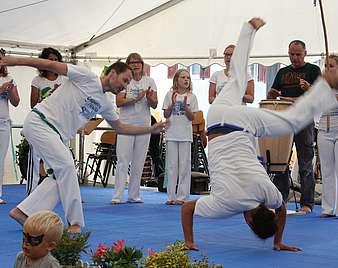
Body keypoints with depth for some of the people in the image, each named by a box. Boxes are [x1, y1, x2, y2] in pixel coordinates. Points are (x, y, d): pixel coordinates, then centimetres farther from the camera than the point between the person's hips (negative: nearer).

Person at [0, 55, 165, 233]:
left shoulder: (105, 103, 12)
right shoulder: (86, 76, -11)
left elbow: (120, 127, 23)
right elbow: (50, 65, -13)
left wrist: (151, 129, 17)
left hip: (58, 136, 9)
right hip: (40, 122, -9)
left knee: (61, 175, 1)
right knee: (66, 166, -17)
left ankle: (23, 212, 5)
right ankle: (75, 222, -11)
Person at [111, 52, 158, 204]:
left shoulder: (149, 81, 7)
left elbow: (154, 105, 2)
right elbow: (119, 102, -11)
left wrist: (149, 97, -19)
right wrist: (136, 98, -20)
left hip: (144, 125, 3)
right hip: (126, 123, -3)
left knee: (138, 162, 6)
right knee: (123, 160, -8)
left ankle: (134, 195, 13)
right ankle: (117, 196, -9)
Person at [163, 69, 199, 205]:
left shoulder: (191, 97, 3)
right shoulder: (170, 95, 3)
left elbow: (191, 117, 0)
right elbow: (166, 115, 2)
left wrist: (185, 106, -15)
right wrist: (172, 104, -12)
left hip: (185, 135, 0)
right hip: (171, 134, 0)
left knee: (184, 165, 1)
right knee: (171, 165, 4)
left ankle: (182, 196, 5)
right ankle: (171, 196, 9)